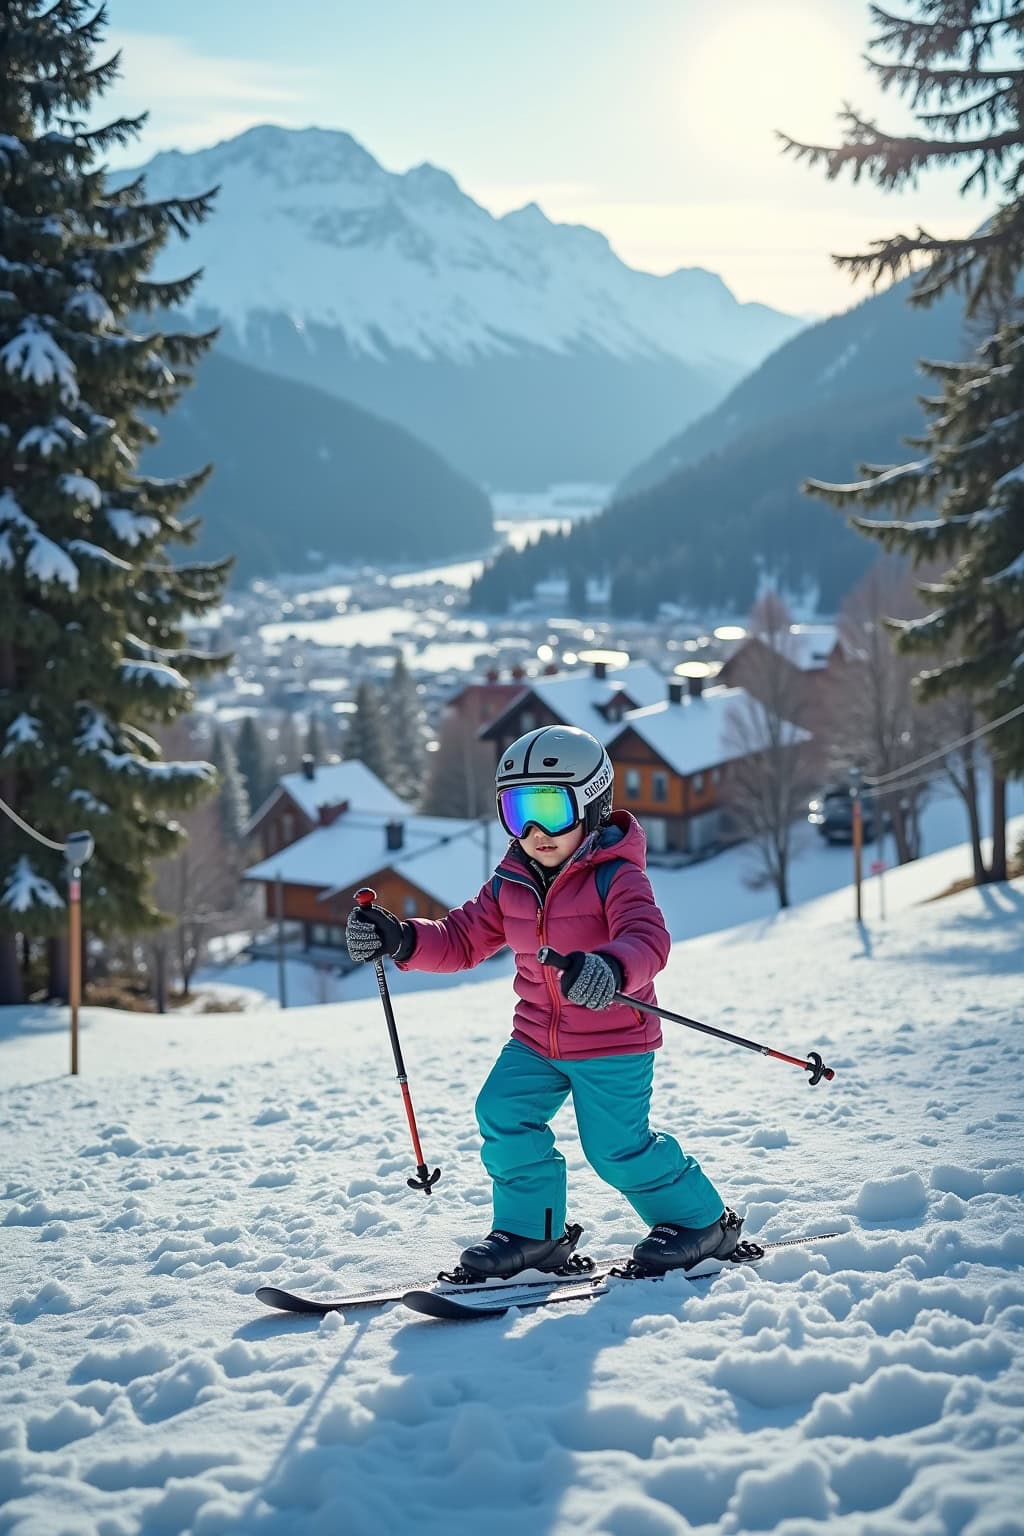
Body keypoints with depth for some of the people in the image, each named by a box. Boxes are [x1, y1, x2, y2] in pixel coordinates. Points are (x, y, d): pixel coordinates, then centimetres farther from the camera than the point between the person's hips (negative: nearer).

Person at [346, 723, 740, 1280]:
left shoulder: (615, 876, -18)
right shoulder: (510, 885, 4)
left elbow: (647, 937, -34)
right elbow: (464, 938, 10)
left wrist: (613, 967, -58)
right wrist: (401, 939, -8)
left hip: (613, 1042, -6)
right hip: (536, 1040, 6)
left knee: (617, 1146, -5)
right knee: (503, 1115, -6)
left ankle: (700, 1220, 19)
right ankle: (533, 1231, 10)